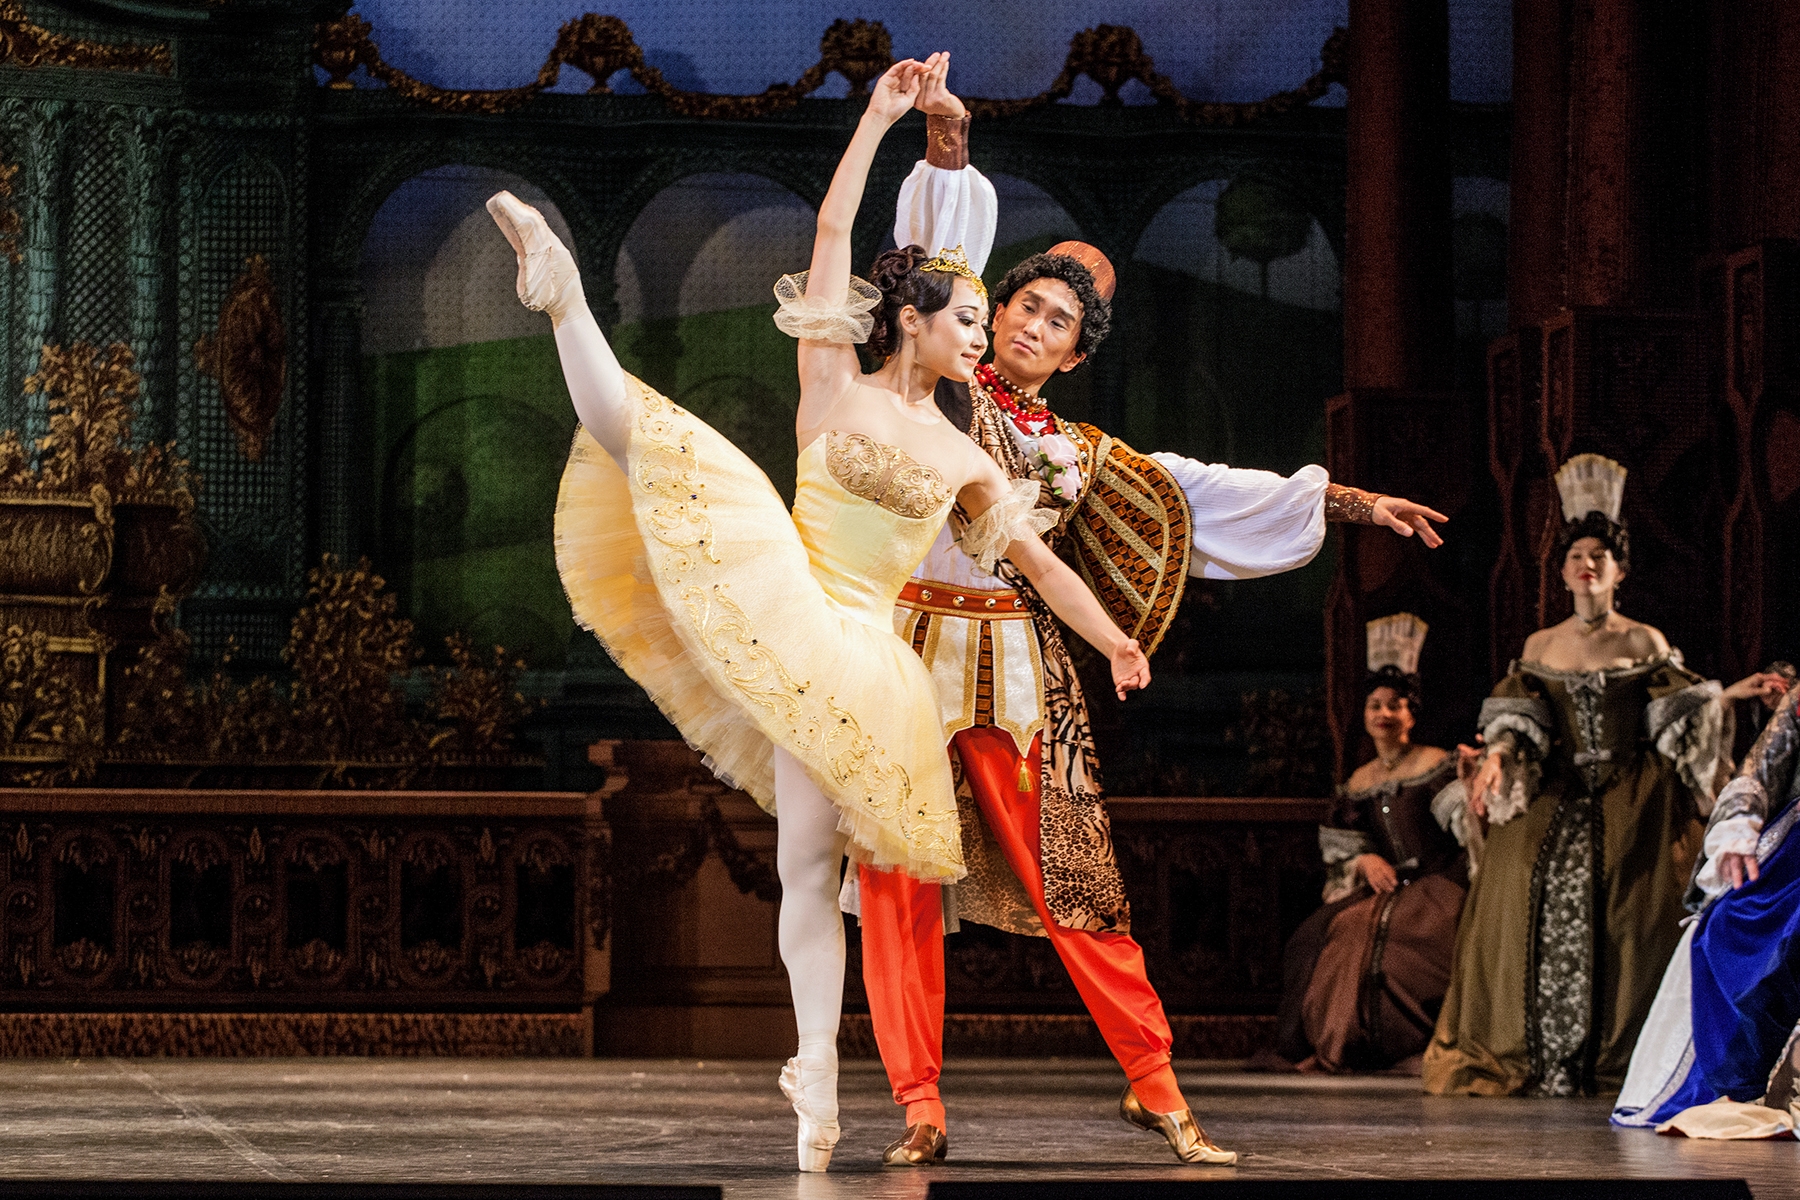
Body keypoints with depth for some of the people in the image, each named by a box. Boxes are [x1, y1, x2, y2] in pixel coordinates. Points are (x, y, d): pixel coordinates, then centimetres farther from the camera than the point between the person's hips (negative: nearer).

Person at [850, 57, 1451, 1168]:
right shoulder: (944, 393, 10)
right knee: (900, 882, -5)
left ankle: (1155, 1085, 7)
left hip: (1016, 668, 2)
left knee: (1071, 885, -1)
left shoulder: (1084, 454, 17)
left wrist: (1349, 502, 19)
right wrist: (948, 147, -12)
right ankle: (921, 1110, -2)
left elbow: (1210, 492, 21)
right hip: (903, 648, -2)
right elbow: (941, 253, 1)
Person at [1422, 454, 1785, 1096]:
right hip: (1559, 796, 2)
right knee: (1550, 911, -10)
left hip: (1631, 797, -2)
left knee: (1625, 919, -9)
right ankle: (1552, 1061, -8)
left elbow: (1678, 714, 5)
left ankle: (1621, 1060, -7)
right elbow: (1520, 719, 6)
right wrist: (1497, 756, -12)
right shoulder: (1540, 647, 12)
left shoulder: (1645, 644, 6)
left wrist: (1727, 696, -10)